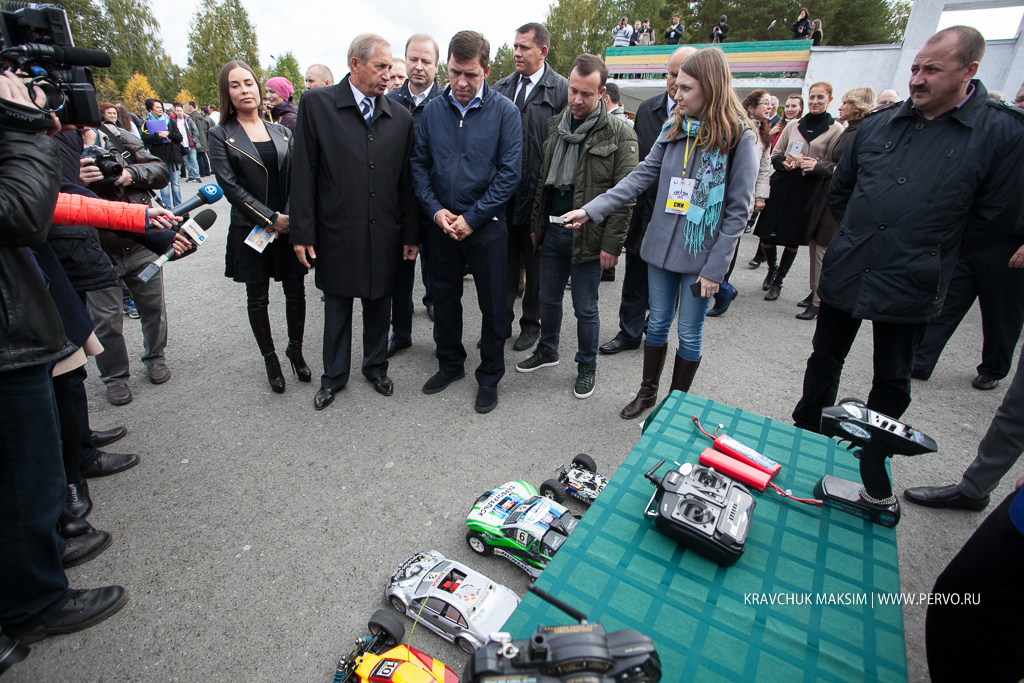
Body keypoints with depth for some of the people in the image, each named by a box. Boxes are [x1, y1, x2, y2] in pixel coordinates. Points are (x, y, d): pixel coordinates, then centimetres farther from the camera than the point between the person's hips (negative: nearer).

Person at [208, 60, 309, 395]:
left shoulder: (281, 132, 9)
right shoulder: (220, 136, 1)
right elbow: (230, 185, -8)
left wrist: (290, 216, -11)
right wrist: (271, 219, -14)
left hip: (290, 228, 2)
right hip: (250, 230, -2)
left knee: (296, 293, 6)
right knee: (258, 299, 7)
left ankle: (295, 349, 27)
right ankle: (270, 359, 22)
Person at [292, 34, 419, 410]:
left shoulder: (400, 117, 4)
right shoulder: (316, 104, -3)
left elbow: (407, 180, 5)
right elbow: (304, 172, -5)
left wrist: (410, 233, 3)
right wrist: (303, 232, -8)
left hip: (384, 234, 2)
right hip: (336, 233, -2)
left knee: (379, 305, 14)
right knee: (336, 308, 12)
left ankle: (376, 366, 35)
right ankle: (334, 376, 31)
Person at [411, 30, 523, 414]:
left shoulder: (504, 111, -5)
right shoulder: (433, 111, 5)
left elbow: (510, 173, -10)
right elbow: (419, 164, 7)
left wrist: (472, 217, -14)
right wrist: (435, 209, -9)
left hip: (486, 226, -3)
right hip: (441, 224, 4)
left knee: (492, 305, 5)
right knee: (444, 297, 14)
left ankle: (489, 377, 22)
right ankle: (450, 364, 34)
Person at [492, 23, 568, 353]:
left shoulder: (561, 90, -5)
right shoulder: (501, 88, 9)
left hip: (537, 193, -4)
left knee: (535, 264, 10)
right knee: (504, 261, 12)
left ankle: (531, 324, 27)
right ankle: (501, 323, 26)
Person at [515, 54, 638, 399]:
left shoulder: (619, 134, -7)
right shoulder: (555, 126, 8)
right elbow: (542, 180, 13)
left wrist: (611, 243, -15)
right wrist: (537, 225, 11)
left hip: (587, 236, -5)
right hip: (552, 231, 5)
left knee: (585, 308, 6)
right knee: (549, 298, 17)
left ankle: (587, 367, 26)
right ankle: (547, 351, 39)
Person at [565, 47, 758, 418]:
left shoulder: (738, 137, -9)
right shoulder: (673, 129, 5)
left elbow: (738, 210, -10)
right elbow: (641, 177, 0)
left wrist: (715, 267, -13)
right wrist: (591, 209, -10)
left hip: (700, 253, -4)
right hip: (662, 246, 4)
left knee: (689, 332, 8)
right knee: (658, 322, 15)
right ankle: (648, 391, 33)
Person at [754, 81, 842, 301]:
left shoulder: (835, 129, 2)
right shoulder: (793, 125, 11)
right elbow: (775, 154, 15)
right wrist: (784, 163, -6)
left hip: (807, 190, -2)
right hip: (782, 185, 2)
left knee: (792, 239, 3)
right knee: (766, 238, -1)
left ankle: (778, 281, 20)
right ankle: (772, 267, 30)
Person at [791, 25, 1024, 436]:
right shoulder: (879, 123, 7)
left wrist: (931, 254, 2)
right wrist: (857, 238, 13)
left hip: (909, 289, -3)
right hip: (844, 274, 3)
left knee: (892, 380, 12)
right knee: (825, 359, 14)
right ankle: (805, 435, 32)